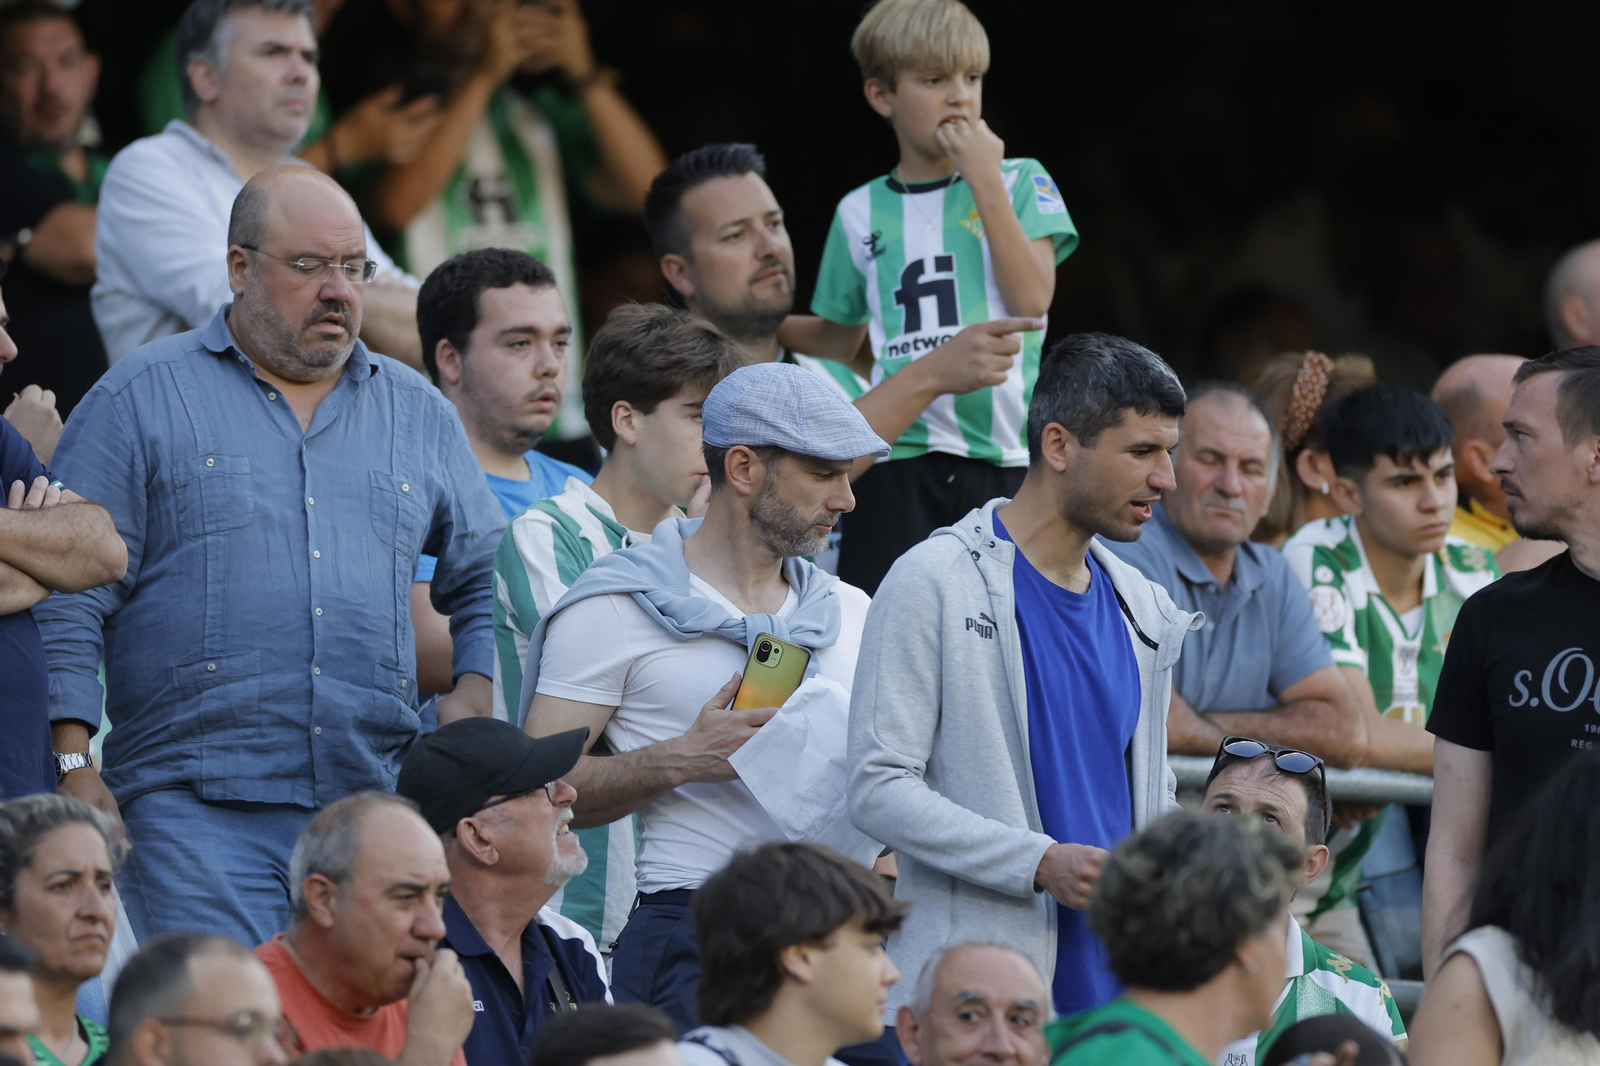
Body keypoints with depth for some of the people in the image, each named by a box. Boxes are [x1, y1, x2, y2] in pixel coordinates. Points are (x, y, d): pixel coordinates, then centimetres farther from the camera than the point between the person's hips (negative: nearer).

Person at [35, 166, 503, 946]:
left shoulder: (419, 414, 18)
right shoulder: (142, 399, 6)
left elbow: (486, 580, 27)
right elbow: (69, 595, 1)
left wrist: (476, 691, 7)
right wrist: (73, 766, -8)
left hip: (377, 803, 4)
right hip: (198, 815, -4)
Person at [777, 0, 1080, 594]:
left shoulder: (1020, 182, 8)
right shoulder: (863, 212, 12)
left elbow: (1031, 298, -7)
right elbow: (839, 337, 25)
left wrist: (985, 182, -7)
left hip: (1004, 460, -1)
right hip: (901, 458, 1)